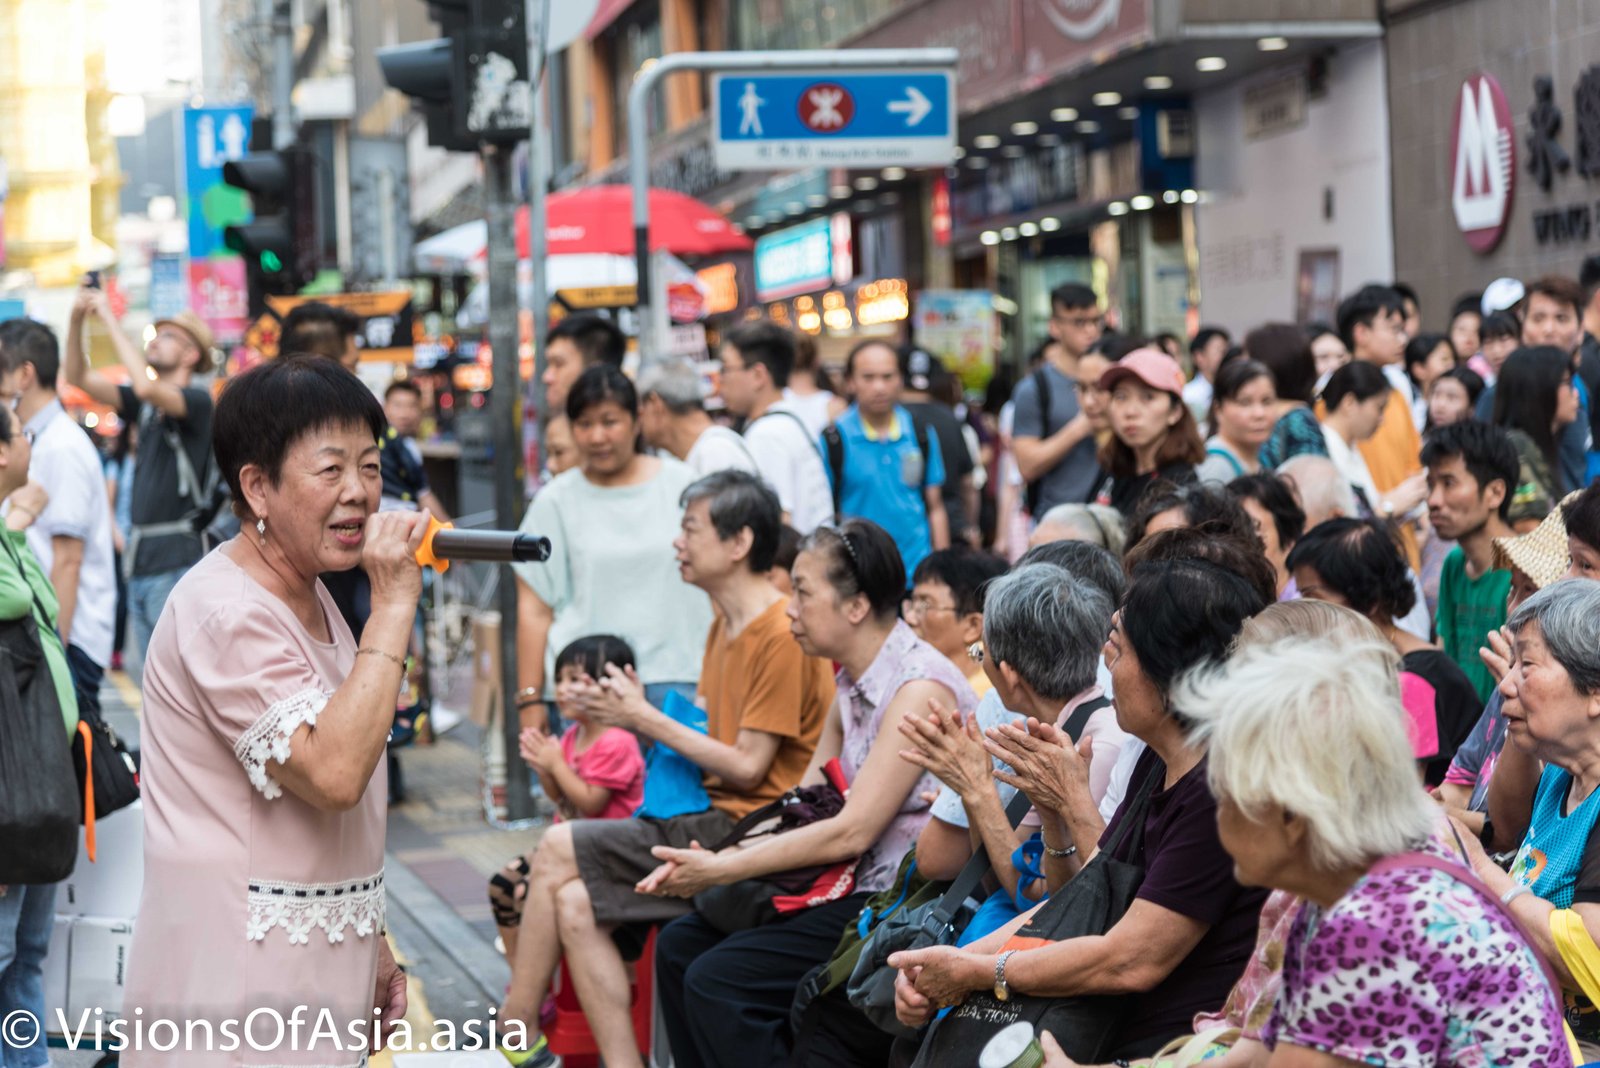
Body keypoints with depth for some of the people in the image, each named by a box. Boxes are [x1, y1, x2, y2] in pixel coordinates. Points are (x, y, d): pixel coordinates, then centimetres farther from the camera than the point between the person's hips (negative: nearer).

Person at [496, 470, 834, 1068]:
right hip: (716, 818, 9)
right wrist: (630, 710, -2)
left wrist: (646, 719, -9)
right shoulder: (726, 625, 16)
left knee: (557, 850, -12)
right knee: (575, 904, -7)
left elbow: (747, 767, -15)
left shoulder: (781, 637, -15)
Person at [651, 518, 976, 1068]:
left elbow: (852, 832, -21)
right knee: (680, 943, 4)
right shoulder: (854, 684, 12)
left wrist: (723, 870, -16)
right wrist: (709, 861, -4)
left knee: (714, 981, -17)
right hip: (857, 890, 9)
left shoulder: (919, 687, -18)